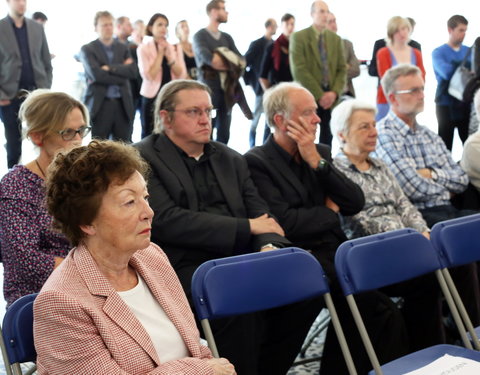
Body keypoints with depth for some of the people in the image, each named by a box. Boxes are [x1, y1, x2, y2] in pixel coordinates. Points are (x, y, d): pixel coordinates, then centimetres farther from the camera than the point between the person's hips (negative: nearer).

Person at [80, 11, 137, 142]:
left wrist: (110, 68, -11)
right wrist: (121, 70, -7)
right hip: (99, 105, -4)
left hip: (123, 105, 4)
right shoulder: (88, 49, 2)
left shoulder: (123, 48, 15)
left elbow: (132, 71, -1)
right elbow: (96, 74, -13)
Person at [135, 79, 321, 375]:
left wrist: (269, 245, -10)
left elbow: (260, 214, 15)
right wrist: (246, 227, -9)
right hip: (186, 269, -6)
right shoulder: (142, 159, 0)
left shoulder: (231, 159, 20)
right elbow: (166, 221, -13)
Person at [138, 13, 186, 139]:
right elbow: (149, 75, -13)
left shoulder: (176, 48, 9)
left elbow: (181, 75, 0)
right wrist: (160, 53, -9)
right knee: (149, 134, 3)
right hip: (152, 96, -3)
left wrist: (169, 56, -10)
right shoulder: (144, 48, -2)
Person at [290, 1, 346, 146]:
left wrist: (335, 92, -8)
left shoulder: (336, 39, 13)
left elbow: (342, 69, 9)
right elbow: (299, 70, -11)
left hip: (331, 97, 4)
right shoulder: (298, 37, -2)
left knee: (328, 137, 5)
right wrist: (319, 95, -14)